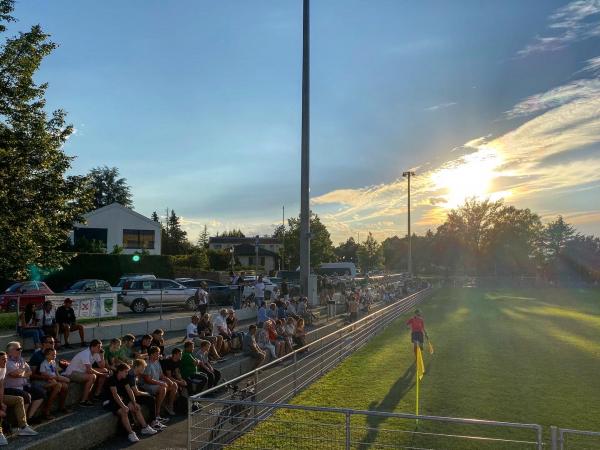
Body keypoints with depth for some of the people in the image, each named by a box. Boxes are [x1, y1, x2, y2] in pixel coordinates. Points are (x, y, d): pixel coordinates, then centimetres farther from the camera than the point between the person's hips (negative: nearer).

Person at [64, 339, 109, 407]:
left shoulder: (95, 354, 1)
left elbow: (102, 366, 2)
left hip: (83, 371, 9)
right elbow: (89, 370, -33)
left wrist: (101, 355, -10)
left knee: (105, 370, 1)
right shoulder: (86, 354, -26)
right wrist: (101, 374, -22)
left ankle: (97, 394, 10)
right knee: (92, 376, -33)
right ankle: (83, 401, -23)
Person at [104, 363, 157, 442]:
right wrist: (123, 406, -35)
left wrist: (134, 403, -11)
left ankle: (145, 428, 3)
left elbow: (129, 390, 1)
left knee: (136, 408, -4)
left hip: (122, 399, 8)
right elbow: (115, 395, -28)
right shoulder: (111, 379, -21)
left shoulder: (124, 379, 4)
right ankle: (130, 433, -27)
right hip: (111, 401, -8)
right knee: (124, 411, -31)